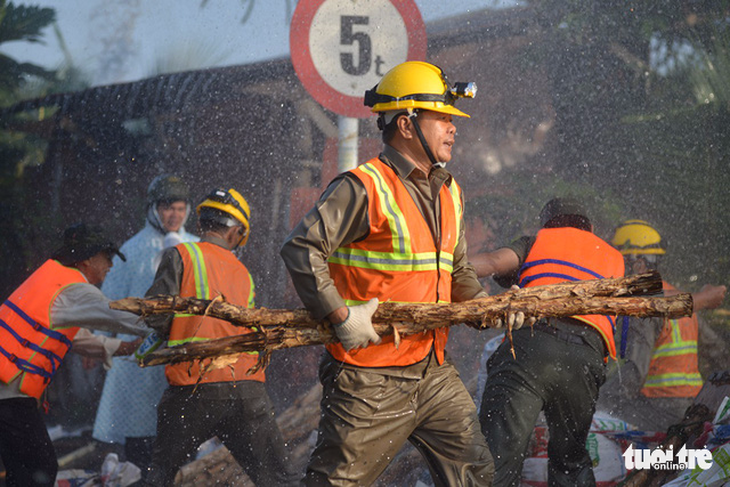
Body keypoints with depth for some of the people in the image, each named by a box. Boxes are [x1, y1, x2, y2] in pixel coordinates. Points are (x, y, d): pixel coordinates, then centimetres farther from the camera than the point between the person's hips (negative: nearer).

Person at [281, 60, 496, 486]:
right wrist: (342, 315, -22)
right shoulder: (364, 188, -12)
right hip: (371, 380, -8)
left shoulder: (449, 193, 15)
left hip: (434, 372, 8)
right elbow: (301, 249, -19)